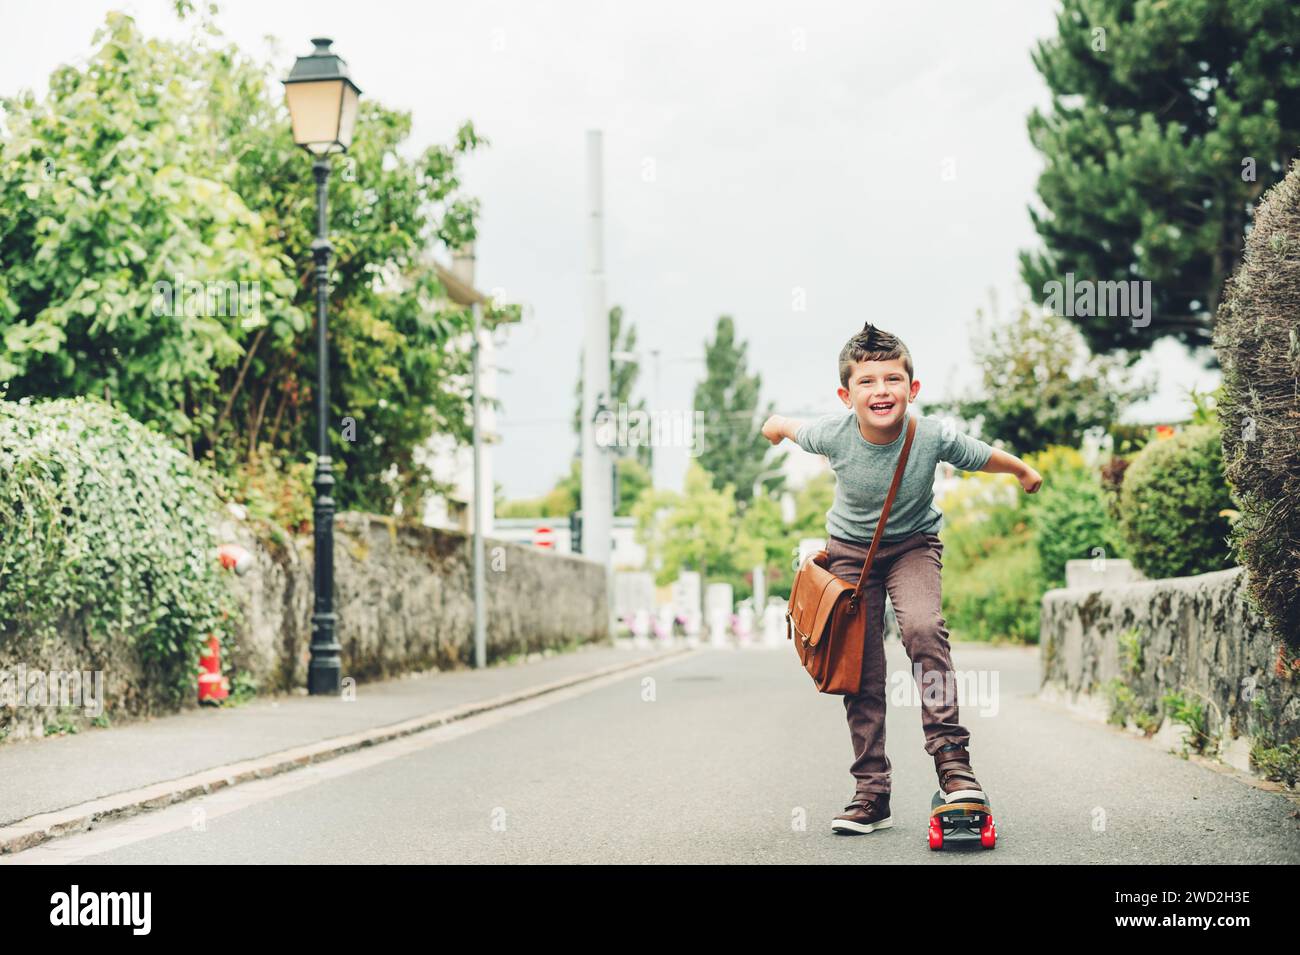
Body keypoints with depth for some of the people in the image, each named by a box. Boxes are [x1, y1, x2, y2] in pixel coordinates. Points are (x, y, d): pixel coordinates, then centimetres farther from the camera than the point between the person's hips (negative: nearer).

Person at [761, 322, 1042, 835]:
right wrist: (775, 424, 22)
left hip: (913, 545, -1)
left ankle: (951, 756, -21)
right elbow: (787, 426, -1)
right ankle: (871, 792, 7)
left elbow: (987, 457, -5)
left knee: (923, 626, -29)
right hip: (850, 548, 1)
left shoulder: (933, 436, -27)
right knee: (861, 673, -1)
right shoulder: (833, 435, -25)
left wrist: (1025, 472, 14)